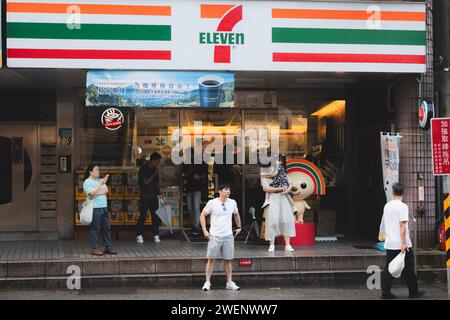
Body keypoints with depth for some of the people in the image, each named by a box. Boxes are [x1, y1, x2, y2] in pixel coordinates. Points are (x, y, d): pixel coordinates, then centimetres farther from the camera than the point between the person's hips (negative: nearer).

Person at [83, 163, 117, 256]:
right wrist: (100, 184, -19)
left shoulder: (100, 180, 15)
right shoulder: (87, 182, -4)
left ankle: (108, 247, 15)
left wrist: (96, 193, -9)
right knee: (95, 228, -4)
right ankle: (94, 248, 0)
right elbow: (92, 193, -18)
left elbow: (106, 191, 5)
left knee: (107, 227, 8)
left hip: (104, 207, 7)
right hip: (95, 208, -7)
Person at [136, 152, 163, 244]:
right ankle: (139, 235, 4)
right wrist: (155, 173, -16)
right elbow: (146, 181, -17)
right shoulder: (143, 169, -9)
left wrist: (159, 192, 2)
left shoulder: (155, 169, 10)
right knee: (143, 216, -3)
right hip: (145, 197, -6)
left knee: (155, 216, 4)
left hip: (154, 197, 6)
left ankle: (156, 235, 8)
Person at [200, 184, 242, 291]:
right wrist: (205, 231, -4)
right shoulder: (212, 203, -5)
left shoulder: (232, 203, 6)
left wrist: (239, 227, 23)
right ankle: (207, 282, 4)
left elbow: (236, 214, 26)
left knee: (227, 260, 7)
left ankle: (229, 282, 14)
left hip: (228, 235, 3)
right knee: (211, 259, -2)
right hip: (215, 235, -3)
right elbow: (202, 215, 1)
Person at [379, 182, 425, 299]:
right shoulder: (402, 206, -11)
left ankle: (385, 292, 3)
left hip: (389, 244, 6)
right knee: (408, 269, 5)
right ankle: (414, 292, 13)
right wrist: (404, 243, -20)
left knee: (388, 268, 7)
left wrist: (382, 233, 44)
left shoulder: (387, 206, 11)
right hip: (401, 244, -6)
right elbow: (402, 225, -19)